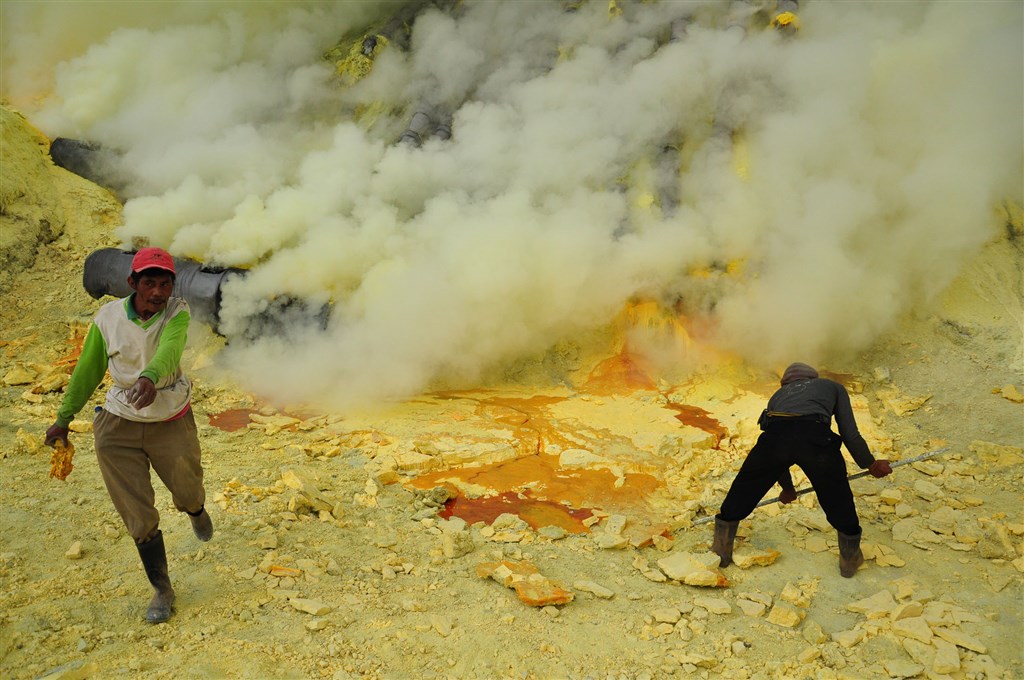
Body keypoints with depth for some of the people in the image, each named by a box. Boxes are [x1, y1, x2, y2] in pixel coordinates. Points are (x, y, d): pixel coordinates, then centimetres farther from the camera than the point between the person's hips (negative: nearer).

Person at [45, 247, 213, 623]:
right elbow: (88, 370, 1)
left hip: (171, 422, 0)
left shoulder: (177, 313, -16)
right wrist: (64, 418, 9)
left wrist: (150, 377, -58)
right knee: (139, 515, 3)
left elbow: (169, 350, -37)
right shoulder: (108, 317, -11)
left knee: (188, 493, 14)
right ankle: (162, 591, 22)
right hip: (119, 426, 1)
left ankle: (196, 511, 55)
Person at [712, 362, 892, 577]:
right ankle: (850, 561, 37)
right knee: (839, 503, 22)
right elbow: (850, 434, 25)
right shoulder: (833, 387, 36)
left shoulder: (777, 395, 40)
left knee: (741, 494, 22)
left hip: (775, 433, 2)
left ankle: (720, 552, 34)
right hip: (816, 436, -1)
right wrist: (871, 464, 40)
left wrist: (787, 487, 56)